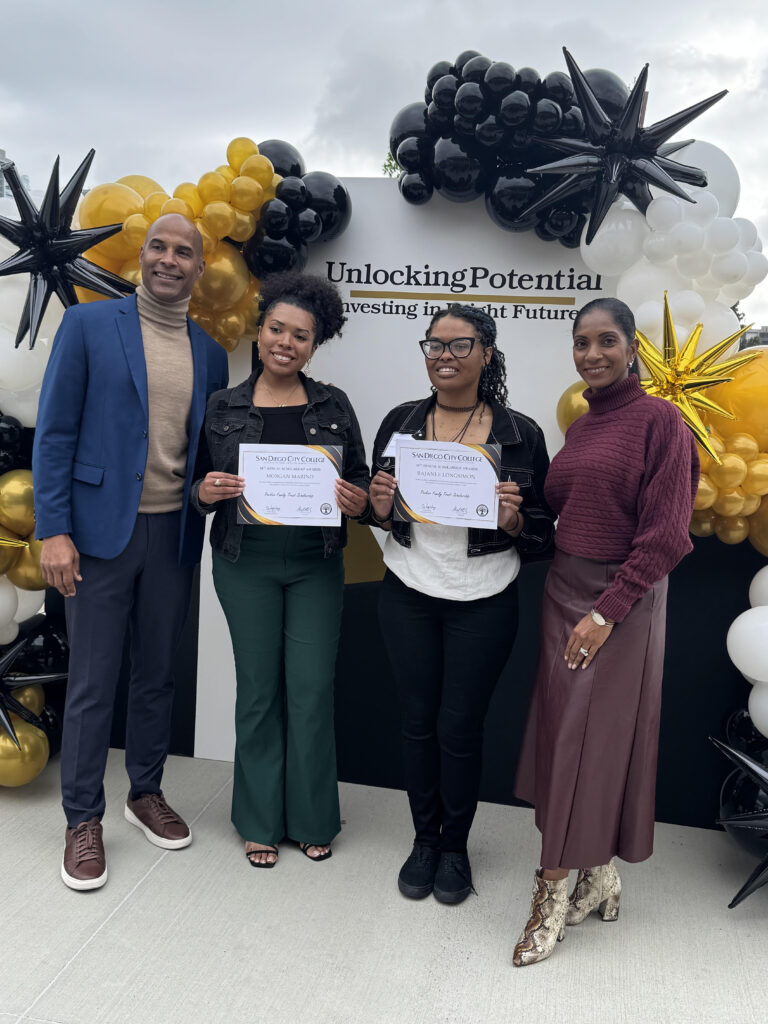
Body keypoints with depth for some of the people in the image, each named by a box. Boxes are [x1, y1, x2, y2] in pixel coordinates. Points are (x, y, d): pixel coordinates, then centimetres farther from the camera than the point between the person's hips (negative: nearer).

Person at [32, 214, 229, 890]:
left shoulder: (210, 354, 10)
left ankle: (147, 793, 33)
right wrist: (54, 530, -11)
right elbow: (55, 432, -4)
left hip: (174, 532, 4)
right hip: (102, 528, -3)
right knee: (92, 682, 4)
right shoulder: (89, 325, -1)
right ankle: (83, 820, 21)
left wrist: (207, 523, 4)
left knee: (158, 674, 15)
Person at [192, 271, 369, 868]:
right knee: (258, 690, 7)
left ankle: (311, 819, 23)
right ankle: (260, 820, 25)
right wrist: (206, 493, -16)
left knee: (313, 690, 3)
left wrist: (357, 500, -15)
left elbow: (360, 481, 7)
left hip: (316, 564, 0)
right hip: (247, 563, 0)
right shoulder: (224, 407, 3)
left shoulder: (333, 406, 4)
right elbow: (202, 489, 6)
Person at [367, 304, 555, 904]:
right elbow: (377, 514, 11)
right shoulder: (399, 422, 2)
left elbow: (542, 532, -1)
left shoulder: (520, 433, -5)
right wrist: (380, 509, -11)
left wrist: (514, 518, -22)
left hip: (483, 602, -2)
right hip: (409, 595, 2)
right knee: (418, 720, 11)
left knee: (460, 727, 6)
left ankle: (456, 848, 30)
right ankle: (424, 839, 33)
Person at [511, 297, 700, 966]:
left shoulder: (659, 420, -10)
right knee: (562, 731, 11)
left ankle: (555, 891, 13)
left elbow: (666, 534, -15)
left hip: (621, 599, -7)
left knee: (589, 738, -1)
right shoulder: (580, 426, 12)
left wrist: (606, 611, -18)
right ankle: (600, 877, 29)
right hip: (563, 589, 7)